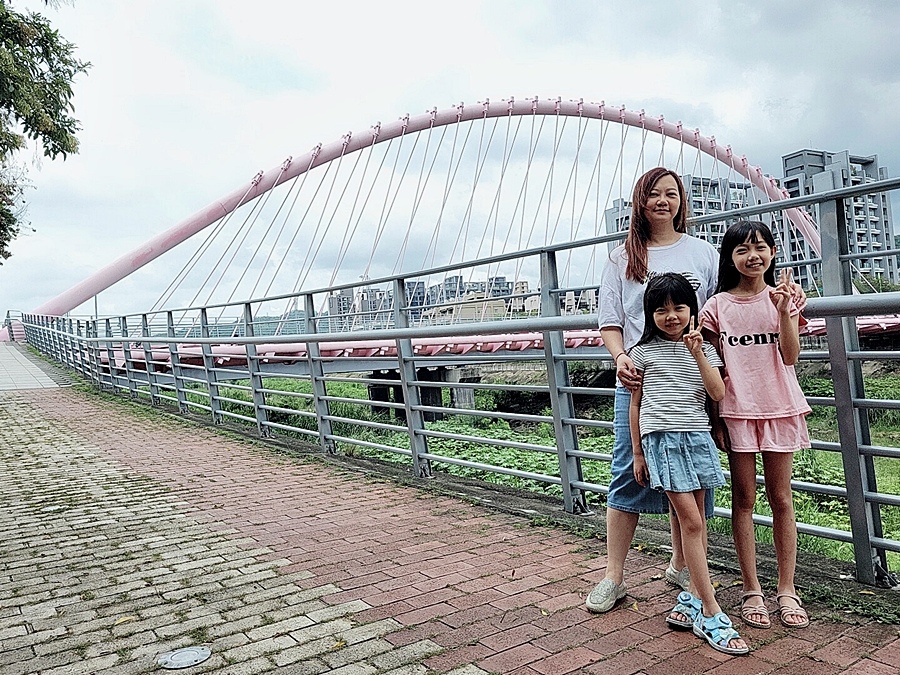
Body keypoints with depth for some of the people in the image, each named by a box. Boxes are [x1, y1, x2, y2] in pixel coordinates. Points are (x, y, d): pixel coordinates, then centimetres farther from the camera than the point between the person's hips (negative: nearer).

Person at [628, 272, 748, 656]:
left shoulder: (703, 349, 11)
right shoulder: (643, 352, 3)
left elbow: (718, 393, -2)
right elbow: (635, 404, 6)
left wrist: (698, 354, -11)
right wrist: (637, 453, 5)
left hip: (697, 437, 4)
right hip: (661, 439, -4)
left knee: (696, 520, 7)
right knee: (691, 521, -8)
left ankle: (694, 599, 20)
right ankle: (710, 615, -3)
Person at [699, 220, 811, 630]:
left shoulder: (782, 296, 4)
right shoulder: (717, 306, 0)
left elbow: (791, 356, -5)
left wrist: (783, 310, -17)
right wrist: (714, 419, -1)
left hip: (779, 408, 1)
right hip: (737, 411, -1)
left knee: (781, 499, 7)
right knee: (744, 499, 5)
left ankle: (787, 590, 18)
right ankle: (751, 591, 15)